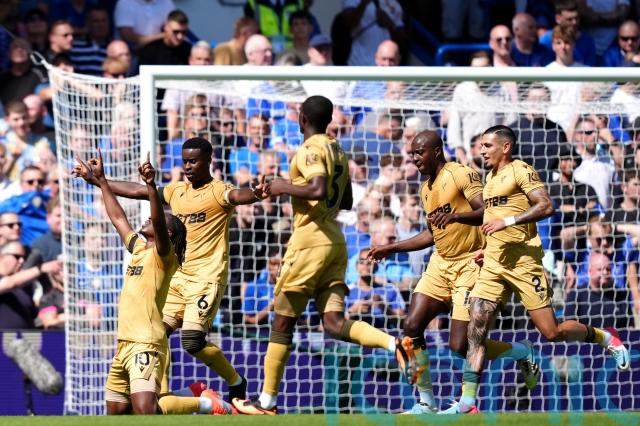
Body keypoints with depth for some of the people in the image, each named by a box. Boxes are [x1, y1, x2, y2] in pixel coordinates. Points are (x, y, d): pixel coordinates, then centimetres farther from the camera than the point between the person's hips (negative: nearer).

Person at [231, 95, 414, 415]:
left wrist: (285, 187, -10)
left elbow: (318, 190, -25)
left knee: (282, 322, 2)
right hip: (335, 242, 8)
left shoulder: (310, 150, -10)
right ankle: (394, 344, -25)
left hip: (310, 241, -8)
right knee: (334, 323, -1)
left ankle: (267, 402, 7)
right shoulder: (337, 151, 17)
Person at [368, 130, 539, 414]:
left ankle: (523, 353, 16)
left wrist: (455, 215, -39)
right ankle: (426, 402, 3)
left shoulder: (461, 175, -13)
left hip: (469, 263, -8)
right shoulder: (426, 189, 13)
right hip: (441, 263, 8)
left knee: (460, 345, -10)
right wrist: (391, 249, 23)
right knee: (412, 327, -7)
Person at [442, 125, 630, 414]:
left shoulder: (520, 171, -6)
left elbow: (546, 206, -19)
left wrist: (507, 221, -23)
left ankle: (606, 338, 20)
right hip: (493, 264, 8)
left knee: (551, 332, -6)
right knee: (476, 329, -7)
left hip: (522, 261, -8)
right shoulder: (490, 178, 20)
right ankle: (467, 402, -10)